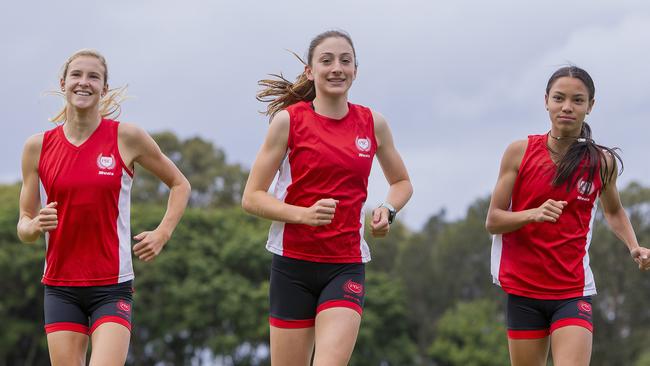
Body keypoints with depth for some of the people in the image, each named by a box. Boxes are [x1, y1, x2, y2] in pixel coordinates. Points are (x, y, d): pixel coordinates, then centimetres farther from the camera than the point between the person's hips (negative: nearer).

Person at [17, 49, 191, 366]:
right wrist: (35, 226, -13)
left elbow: (179, 185, 12)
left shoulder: (127, 137, -1)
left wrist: (162, 233, -1)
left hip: (112, 287, -2)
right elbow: (24, 225, 9)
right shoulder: (38, 147, 4)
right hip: (60, 287, 2)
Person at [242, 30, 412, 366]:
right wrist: (303, 214, -20)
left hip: (346, 265, 1)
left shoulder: (372, 124, 5)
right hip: (294, 263, -1)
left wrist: (387, 210, 0)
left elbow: (401, 182, 22)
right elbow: (251, 198, -4)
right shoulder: (289, 120, -3)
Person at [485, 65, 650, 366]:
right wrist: (534, 214, -20)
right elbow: (493, 221, -2)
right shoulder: (520, 152, -2)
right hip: (523, 288, 1)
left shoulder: (603, 162, 1)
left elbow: (613, 212, 22)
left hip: (573, 292, -1)